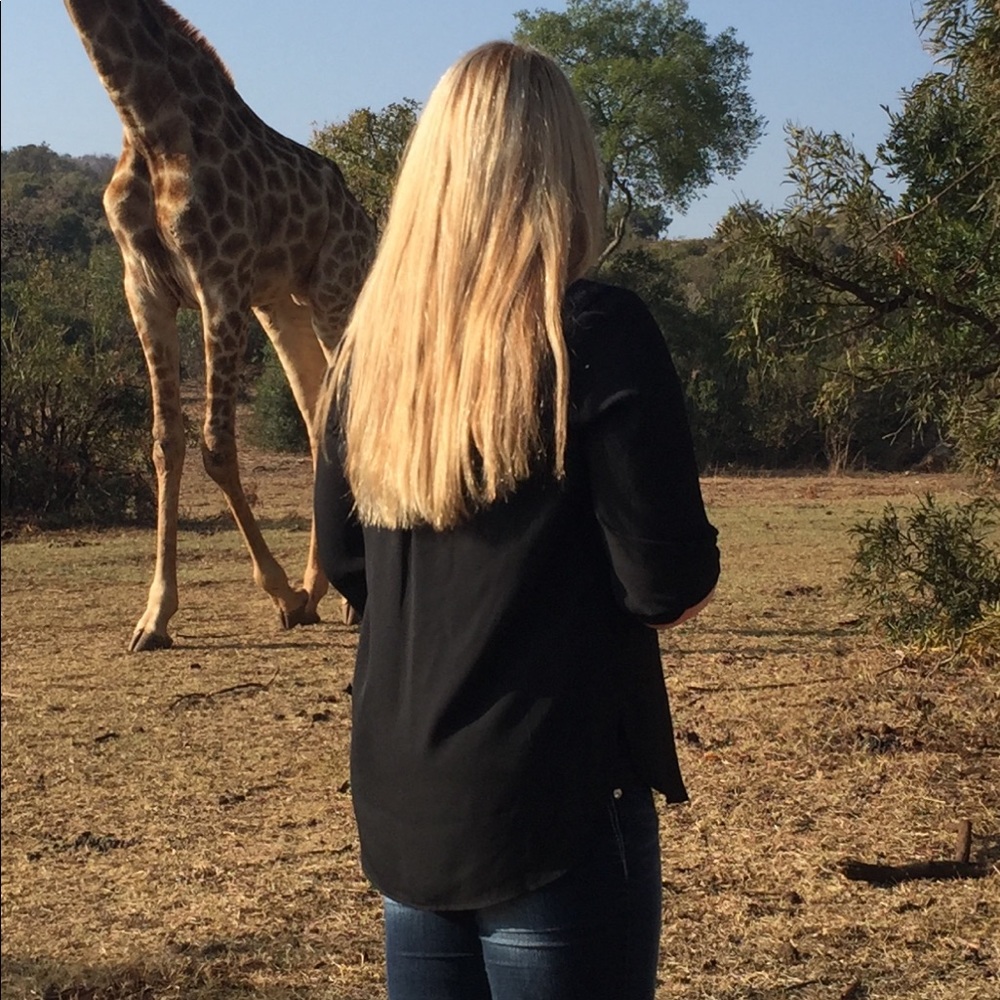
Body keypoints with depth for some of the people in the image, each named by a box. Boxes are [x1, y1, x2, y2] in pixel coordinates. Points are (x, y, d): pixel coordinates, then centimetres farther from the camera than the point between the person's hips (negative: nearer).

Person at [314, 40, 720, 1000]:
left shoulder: (373, 339, 3)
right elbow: (670, 582, -14)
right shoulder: (595, 334, -14)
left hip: (399, 810, 6)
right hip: (556, 809, -5)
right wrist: (686, 571, 6)